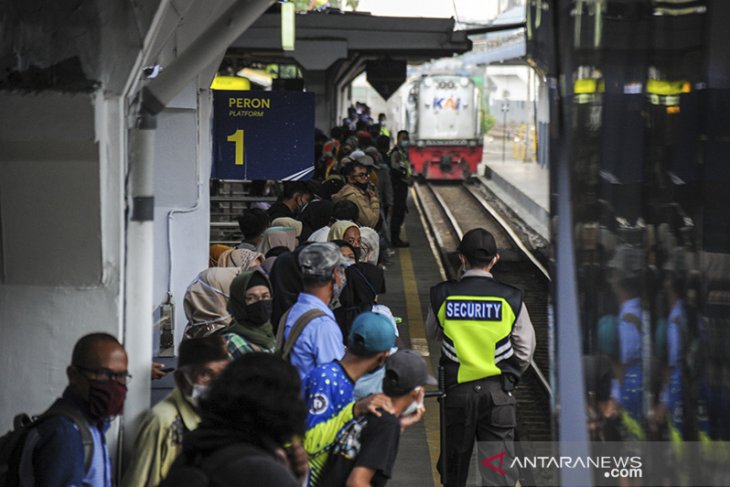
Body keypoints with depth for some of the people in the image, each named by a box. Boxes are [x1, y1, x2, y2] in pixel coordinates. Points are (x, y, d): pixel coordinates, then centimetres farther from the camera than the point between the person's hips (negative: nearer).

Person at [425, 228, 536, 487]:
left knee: (455, 459, 15)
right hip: (497, 391, -1)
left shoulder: (442, 295, -3)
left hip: (457, 388, 1)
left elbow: (433, 332, 15)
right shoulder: (511, 298, -5)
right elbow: (525, 350, 1)